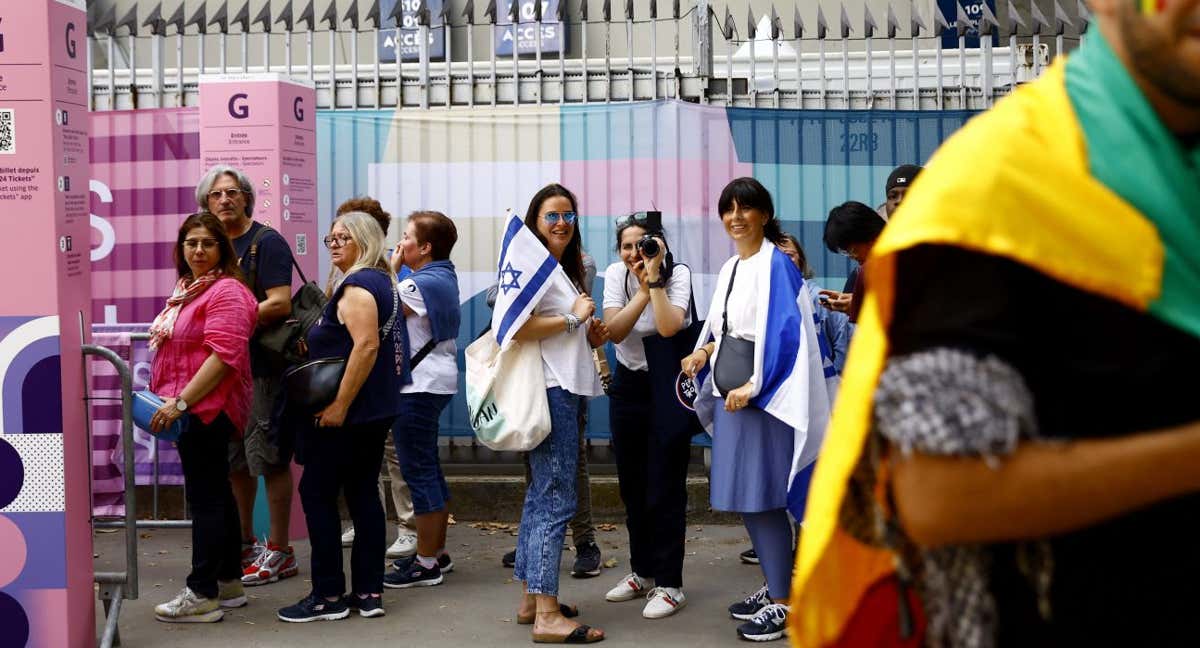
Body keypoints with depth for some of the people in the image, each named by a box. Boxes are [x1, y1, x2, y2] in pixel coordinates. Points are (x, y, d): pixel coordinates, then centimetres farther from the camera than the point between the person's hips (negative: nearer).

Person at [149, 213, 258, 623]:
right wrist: (171, 401, 18)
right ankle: (229, 582, 24)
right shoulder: (186, 289, 16)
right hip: (193, 409, 10)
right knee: (216, 494, 15)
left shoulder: (226, 291, -14)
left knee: (205, 498, -7)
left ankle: (202, 595, -3)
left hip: (207, 407, -10)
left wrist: (180, 402, -24)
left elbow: (223, 355, -23)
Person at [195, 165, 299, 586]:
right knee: (234, 461, 14)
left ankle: (279, 552, 6)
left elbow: (280, 304, -18)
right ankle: (245, 544, 27)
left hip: (262, 366, -7)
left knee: (270, 459, -2)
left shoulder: (266, 242, -8)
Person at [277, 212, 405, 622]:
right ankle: (368, 592, 12)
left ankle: (328, 596, 1)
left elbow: (366, 346, -26)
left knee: (317, 494, -3)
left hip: (350, 412, -10)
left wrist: (339, 405, -25)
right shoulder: (381, 282, 15)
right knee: (363, 493, 10)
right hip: (376, 409, 10)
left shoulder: (357, 286, -15)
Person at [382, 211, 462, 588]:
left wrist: (392, 268, -10)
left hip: (420, 386, -10)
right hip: (435, 381, 10)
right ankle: (437, 553, 25)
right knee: (429, 468, 16)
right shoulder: (445, 278, 12)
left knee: (419, 471, -5)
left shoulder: (421, 283, -18)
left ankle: (426, 564, 0)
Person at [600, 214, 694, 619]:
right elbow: (614, 331, -17)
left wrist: (654, 278, -27)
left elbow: (668, 327, -31)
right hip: (628, 384, 5)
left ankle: (669, 584, 1)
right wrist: (643, 289, -22)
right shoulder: (615, 275, -4)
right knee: (632, 484, 12)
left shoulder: (678, 274, -14)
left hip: (669, 386, -5)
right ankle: (642, 573, 27)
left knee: (665, 488, -6)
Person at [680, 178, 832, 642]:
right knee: (744, 497, 12)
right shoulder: (729, 269, 15)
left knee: (763, 497, -6)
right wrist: (706, 351, 5)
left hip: (762, 395, -9)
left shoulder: (776, 265, -10)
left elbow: (783, 332, -18)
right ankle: (774, 588, 24)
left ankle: (783, 604, 2)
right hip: (730, 394, 9)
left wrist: (753, 386, -20)